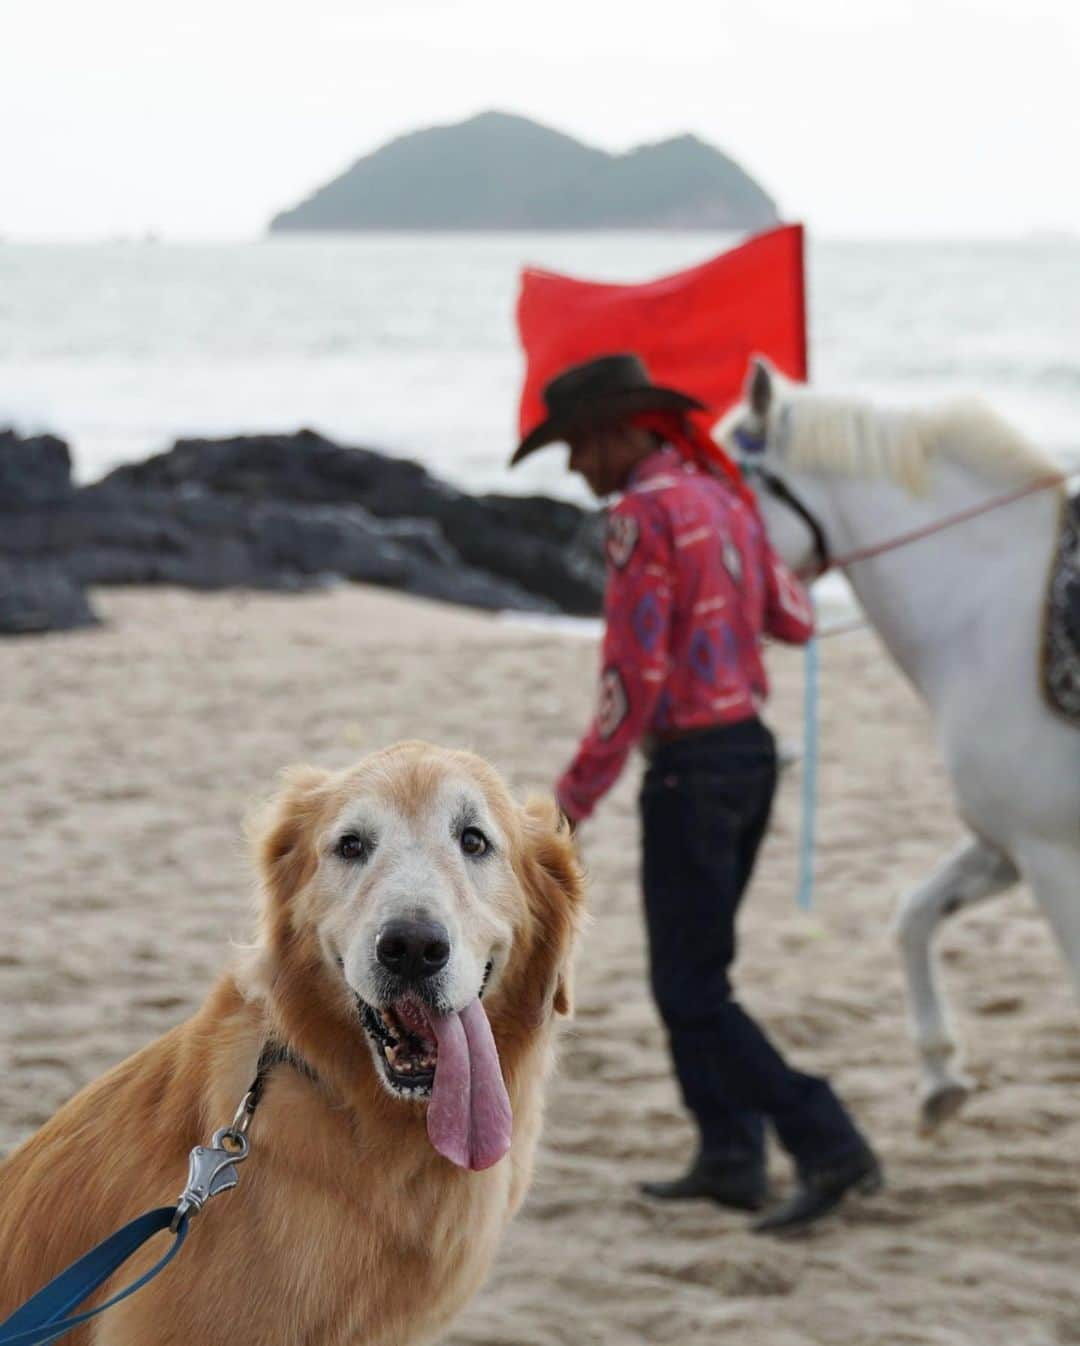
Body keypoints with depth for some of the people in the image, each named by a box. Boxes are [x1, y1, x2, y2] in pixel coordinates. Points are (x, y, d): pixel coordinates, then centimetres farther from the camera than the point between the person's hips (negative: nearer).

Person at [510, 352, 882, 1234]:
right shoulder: (724, 500, 11)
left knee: (692, 992, -4)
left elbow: (635, 675, -20)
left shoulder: (644, 512, -15)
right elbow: (795, 622, 21)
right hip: (751, 748, 9)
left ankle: (829, 1149, -11)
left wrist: (577, 796, -14)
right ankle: (730, 1157, 17)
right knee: (692, 969, 18)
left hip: (693, 763, -9)